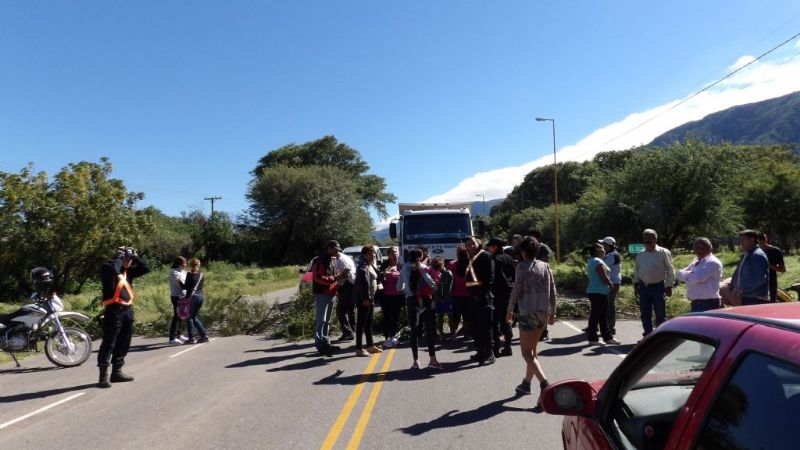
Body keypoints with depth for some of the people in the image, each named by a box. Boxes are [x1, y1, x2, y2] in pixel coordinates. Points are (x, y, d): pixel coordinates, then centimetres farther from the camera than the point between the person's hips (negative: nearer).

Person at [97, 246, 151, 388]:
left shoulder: (128, 271, 16)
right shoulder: (108, 269, -6)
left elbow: (146, 268, 16)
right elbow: (113, 268, -30)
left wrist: (135, 257, 7)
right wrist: (119, 257, -12)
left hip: (128, 310, 8)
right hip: (114, 310, -8)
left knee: (123, 344, 13)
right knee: (109, 344, -7)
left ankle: (117, 372, 22)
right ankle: (103, 376, -5)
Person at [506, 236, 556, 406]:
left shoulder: (522, 266, -8)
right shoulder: (545, 266, 9)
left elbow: (516, 290, -11)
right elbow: (553, 291, 9)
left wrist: (509, 310, -1)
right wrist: (552, 312, 16)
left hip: (528, 312, -7)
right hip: (543, 312, 7)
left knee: (526, 352, -4)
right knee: (532, 349, 20)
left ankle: (544, 383, -21)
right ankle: (527, 383, 29)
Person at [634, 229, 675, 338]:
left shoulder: (664, 253, -4)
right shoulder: (640, 255, 9)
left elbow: (670, 270, -3)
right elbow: (637, 271, 17)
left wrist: (669, 286, -6)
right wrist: (636, 284, 12)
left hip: (658, 287, -4)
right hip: (643, 287, 4)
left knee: (660, 314, 2)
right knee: (645, 314, 9)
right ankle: (647, 336, 20)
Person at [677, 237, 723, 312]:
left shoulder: (713, 262, -12)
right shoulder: (696, 261, 16)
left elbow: (697, 278, -23)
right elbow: (680, 273, 9)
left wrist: (687, 275, -3)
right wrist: (691, 275, -10)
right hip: (696, 304, 9)